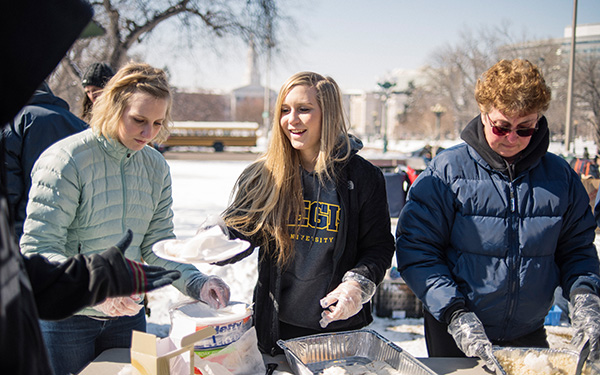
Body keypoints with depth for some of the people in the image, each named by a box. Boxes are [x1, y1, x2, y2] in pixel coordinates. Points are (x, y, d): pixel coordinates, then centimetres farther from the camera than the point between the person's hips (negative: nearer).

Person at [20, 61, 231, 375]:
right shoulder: (65, 160, -17)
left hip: (126, 313, 5)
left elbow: (157, 243, 3)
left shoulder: (156, 167, 1)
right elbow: (38, 249, -21)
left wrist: (196, 283, -14)